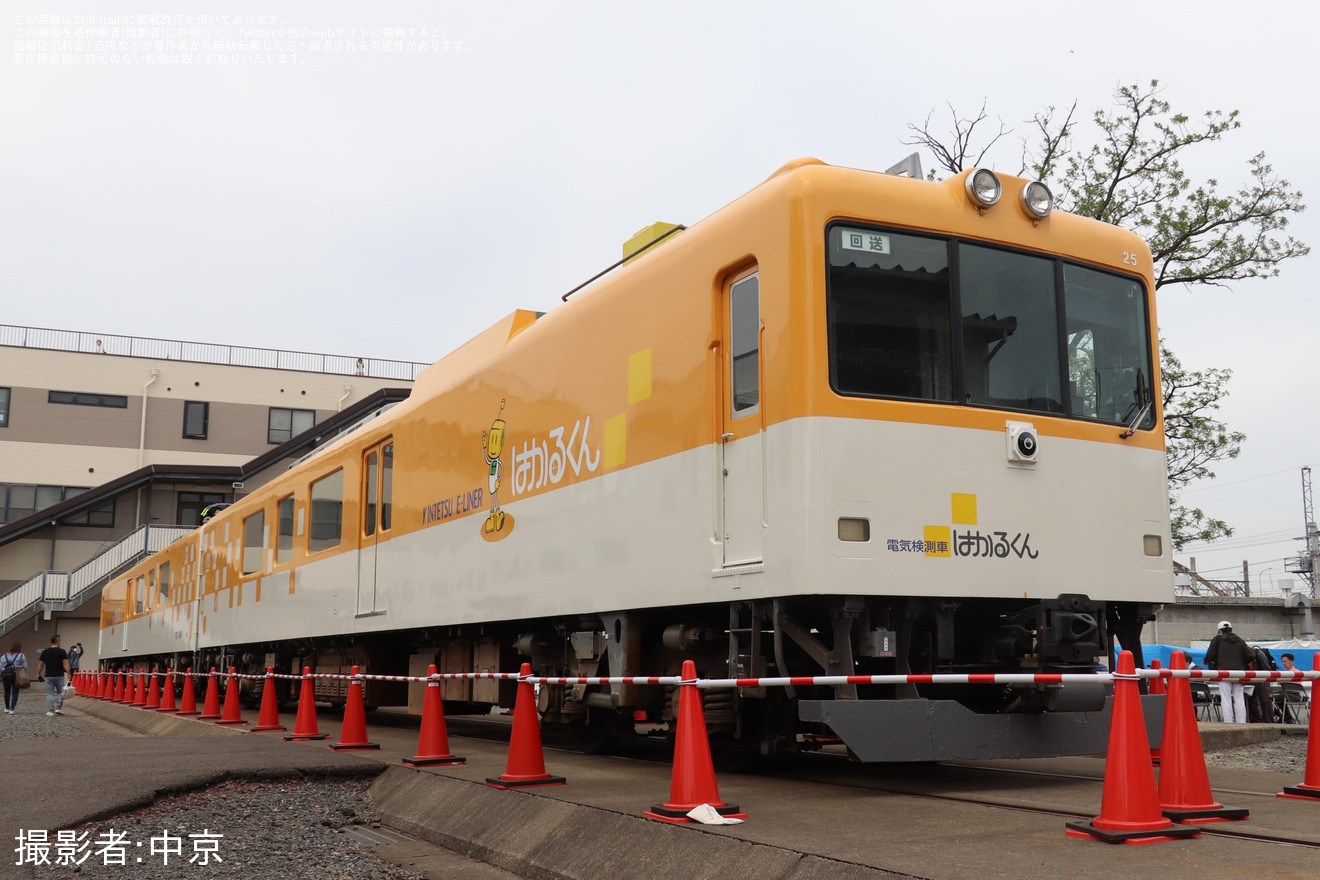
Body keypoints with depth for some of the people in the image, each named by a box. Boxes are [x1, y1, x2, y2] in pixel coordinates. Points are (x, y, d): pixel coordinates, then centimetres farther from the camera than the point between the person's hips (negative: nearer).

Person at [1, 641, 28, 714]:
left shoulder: (4, 657, 7)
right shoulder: (22, 656, -1)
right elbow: (25, 667, -6)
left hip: (5, 676, 3)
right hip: (16, 676, -3)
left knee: (7, 692, 18)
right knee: (15, 693, 4)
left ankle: (7, 708, 30)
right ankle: (11, 709, -5)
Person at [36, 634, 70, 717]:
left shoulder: (45, 652, 4)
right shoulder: (62, 651, -8)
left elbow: (40, 664, 6)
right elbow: (65, 664, -14)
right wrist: (68, 674, -12)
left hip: (49, 676, 3)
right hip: (59, 676, -3)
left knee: (50, 694, 7)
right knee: (60, 693, 12)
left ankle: (50, 711, 4)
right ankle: (58, 708, 3)